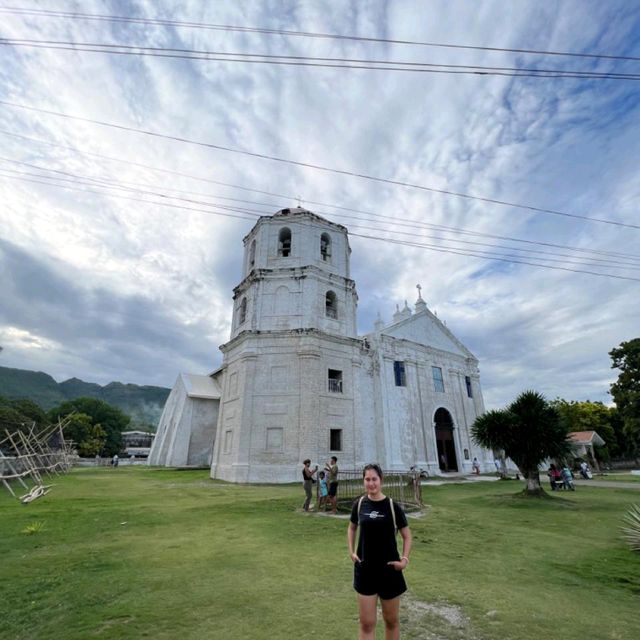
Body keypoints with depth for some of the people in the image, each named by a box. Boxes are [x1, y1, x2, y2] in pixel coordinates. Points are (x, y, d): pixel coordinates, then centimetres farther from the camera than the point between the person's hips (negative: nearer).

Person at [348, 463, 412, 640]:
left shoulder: (392, 506, -14)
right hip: (365, 569, 2)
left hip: (389, 570, -1)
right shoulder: (359, 504, -7)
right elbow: (352, 528, 11)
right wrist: (351, 551, 2)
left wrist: (404, 559, -13)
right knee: (366, 623, 9)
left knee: (391, 620, 16)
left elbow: (407, 535, -2)